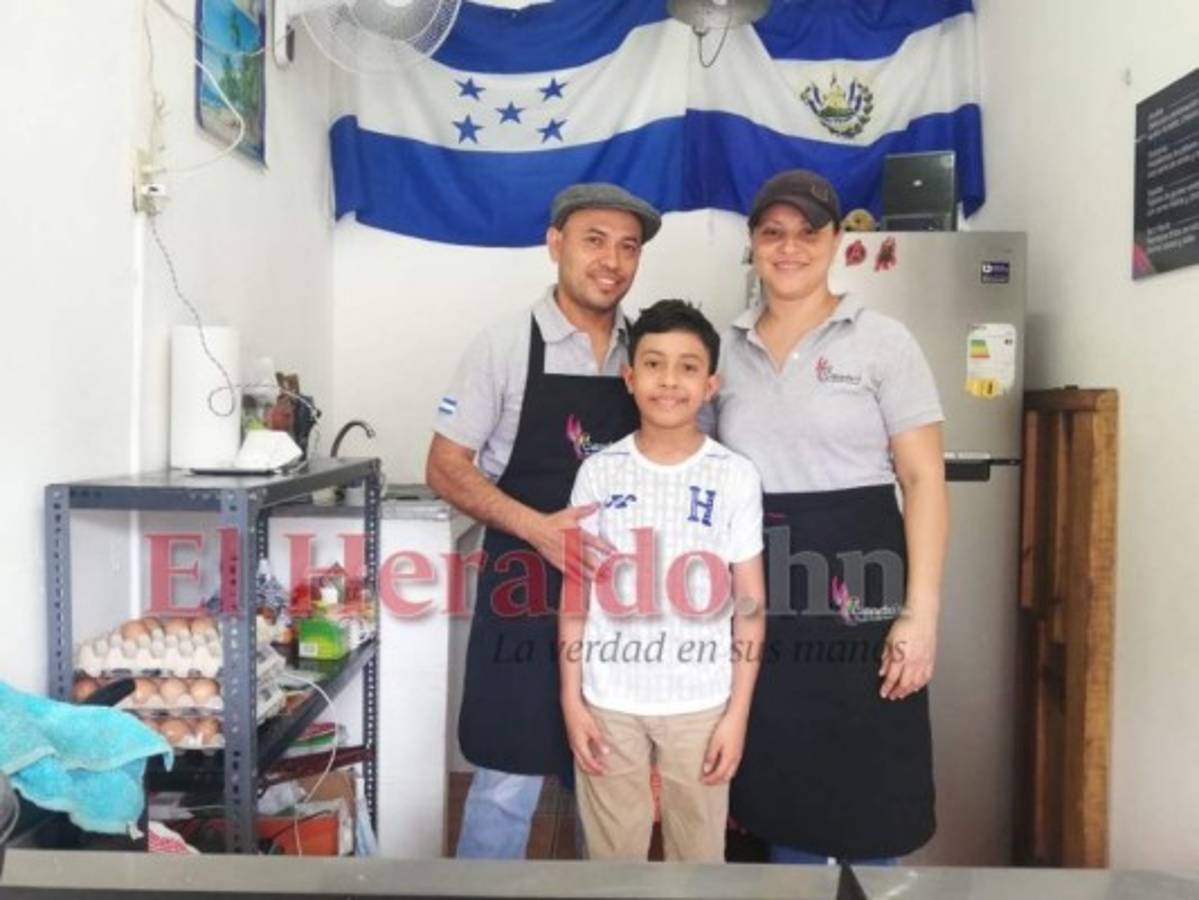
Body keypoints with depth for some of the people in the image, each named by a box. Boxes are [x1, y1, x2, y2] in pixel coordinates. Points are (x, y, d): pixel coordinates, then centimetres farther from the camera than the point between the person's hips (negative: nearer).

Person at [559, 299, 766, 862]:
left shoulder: (734, 476, -4)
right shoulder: (600, 471, -2)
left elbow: (750, 605, -1)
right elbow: (576, 593, 2)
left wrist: (738, 712, -4)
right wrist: (571, 699, -1)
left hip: (700, 703, 0)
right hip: (608, 700, 1)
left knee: (698, 855, 11)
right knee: (613, 856, 12)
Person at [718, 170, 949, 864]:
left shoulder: (883, 341, -2)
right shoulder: (727, 350, 9)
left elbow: (924, 480, -5)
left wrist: (921, 612, -13)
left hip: (856, 583, -3)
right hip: (758, 594, 4)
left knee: (865, 801, 5)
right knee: (779, 795, 14)